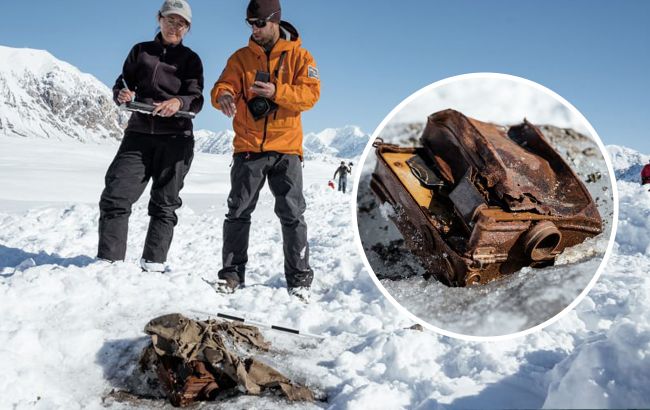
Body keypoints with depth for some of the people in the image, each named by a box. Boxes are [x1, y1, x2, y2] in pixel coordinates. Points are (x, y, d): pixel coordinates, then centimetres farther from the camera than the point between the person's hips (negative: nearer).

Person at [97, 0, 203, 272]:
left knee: (164, 204, 3)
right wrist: (121, 94, -11)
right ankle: (108, 262, -6)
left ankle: (153, 266, 11)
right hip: (139, 133, 2)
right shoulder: (141, 51, 15)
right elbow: (123, 82, 14)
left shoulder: (190, 59, 8)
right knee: (115, 196, -10)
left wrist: (179, 102, -26)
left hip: (175, 138, -1)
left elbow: (196, 100, -3)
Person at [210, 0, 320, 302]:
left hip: (286, 149, -1)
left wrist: (277, 92, -24)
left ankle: (299, 278, 8)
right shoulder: (241, 57, 9)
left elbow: (311, 93, -8)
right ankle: (232, 273, 14)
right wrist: (223, 96, -27)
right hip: (248, 147, 2)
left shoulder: (298, 56, 4)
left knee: (292, 215, 0)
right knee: (238, 212, 3)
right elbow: (223, 85, -2)